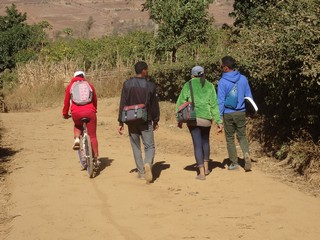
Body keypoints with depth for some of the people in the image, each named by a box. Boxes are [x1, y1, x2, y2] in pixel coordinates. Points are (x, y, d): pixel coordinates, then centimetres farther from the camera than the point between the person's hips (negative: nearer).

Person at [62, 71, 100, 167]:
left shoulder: (70, 86, 12)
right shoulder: (89, 85, 17)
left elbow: (66, 101, 12)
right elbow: (95, 100, 24)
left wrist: (65, 114, 25)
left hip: (76, 113, 0)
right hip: (90, 112, 0)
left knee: (77, 125, 34)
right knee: (92, 136, 9)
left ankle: (77, 139, 7)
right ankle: (96, 158, 8)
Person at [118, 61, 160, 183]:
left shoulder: (127, 84, -2)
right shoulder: (150, 86, -5)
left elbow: (122, 104, -3)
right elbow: (154, 105, 1)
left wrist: (121, 122, 2)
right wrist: (156, 121, 13)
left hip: (131, 121, 2)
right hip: (146, 121, -2)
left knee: (136, 147, 13)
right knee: (149, 146, 4)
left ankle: (141, 172, 15)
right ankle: (148, 163, -24)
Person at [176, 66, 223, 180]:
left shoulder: (188, 85, 2)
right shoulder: (209, 86, 4)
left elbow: (180, 103, 0)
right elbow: (214, 104, -1)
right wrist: (219, 121, -1)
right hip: (206, 118, 2)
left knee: (197, 144, 0)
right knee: (205, 141, 23)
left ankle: (201, 172, -4)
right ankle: (206, 167, 28)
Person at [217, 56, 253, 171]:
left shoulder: (223, 82, -12)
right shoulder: (243, 79, 0)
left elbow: (221, 101, -12)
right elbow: (249, 96, 6)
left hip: (228, 114, -3)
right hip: (241, 113, 3)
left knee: (230, 138, 11)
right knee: (242, 136, 16)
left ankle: (234, 163, 13)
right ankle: (246, 154, -10)